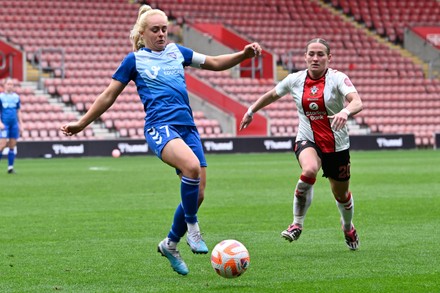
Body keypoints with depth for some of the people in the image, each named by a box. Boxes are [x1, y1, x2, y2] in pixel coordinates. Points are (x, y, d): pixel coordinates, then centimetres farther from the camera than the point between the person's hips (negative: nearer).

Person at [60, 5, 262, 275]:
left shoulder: (176, 51, 20)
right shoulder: (135, 59, 8)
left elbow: (215, 63, 26)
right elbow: (109, 96, 14)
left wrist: (243, 55, 10)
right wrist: (82, 123, 15)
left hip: (188, 127, 6)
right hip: (160, 126, -6)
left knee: (197, 194, -2)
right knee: (192, 165, -34)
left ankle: (170, 244, 19)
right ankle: (192, 227, -15)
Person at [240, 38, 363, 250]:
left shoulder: (337, 78, -13)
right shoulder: (295, 80, -2)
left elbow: (357, 102, -30)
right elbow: (272, 95, 18)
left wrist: (345, 111, -51)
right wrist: (251, 111, 21)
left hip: (337, 145, 0)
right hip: (307, 140, 0)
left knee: (341, 194, 14)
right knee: (309, 170, -35)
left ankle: (348, 228, 48)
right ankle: (297, 224, -21)